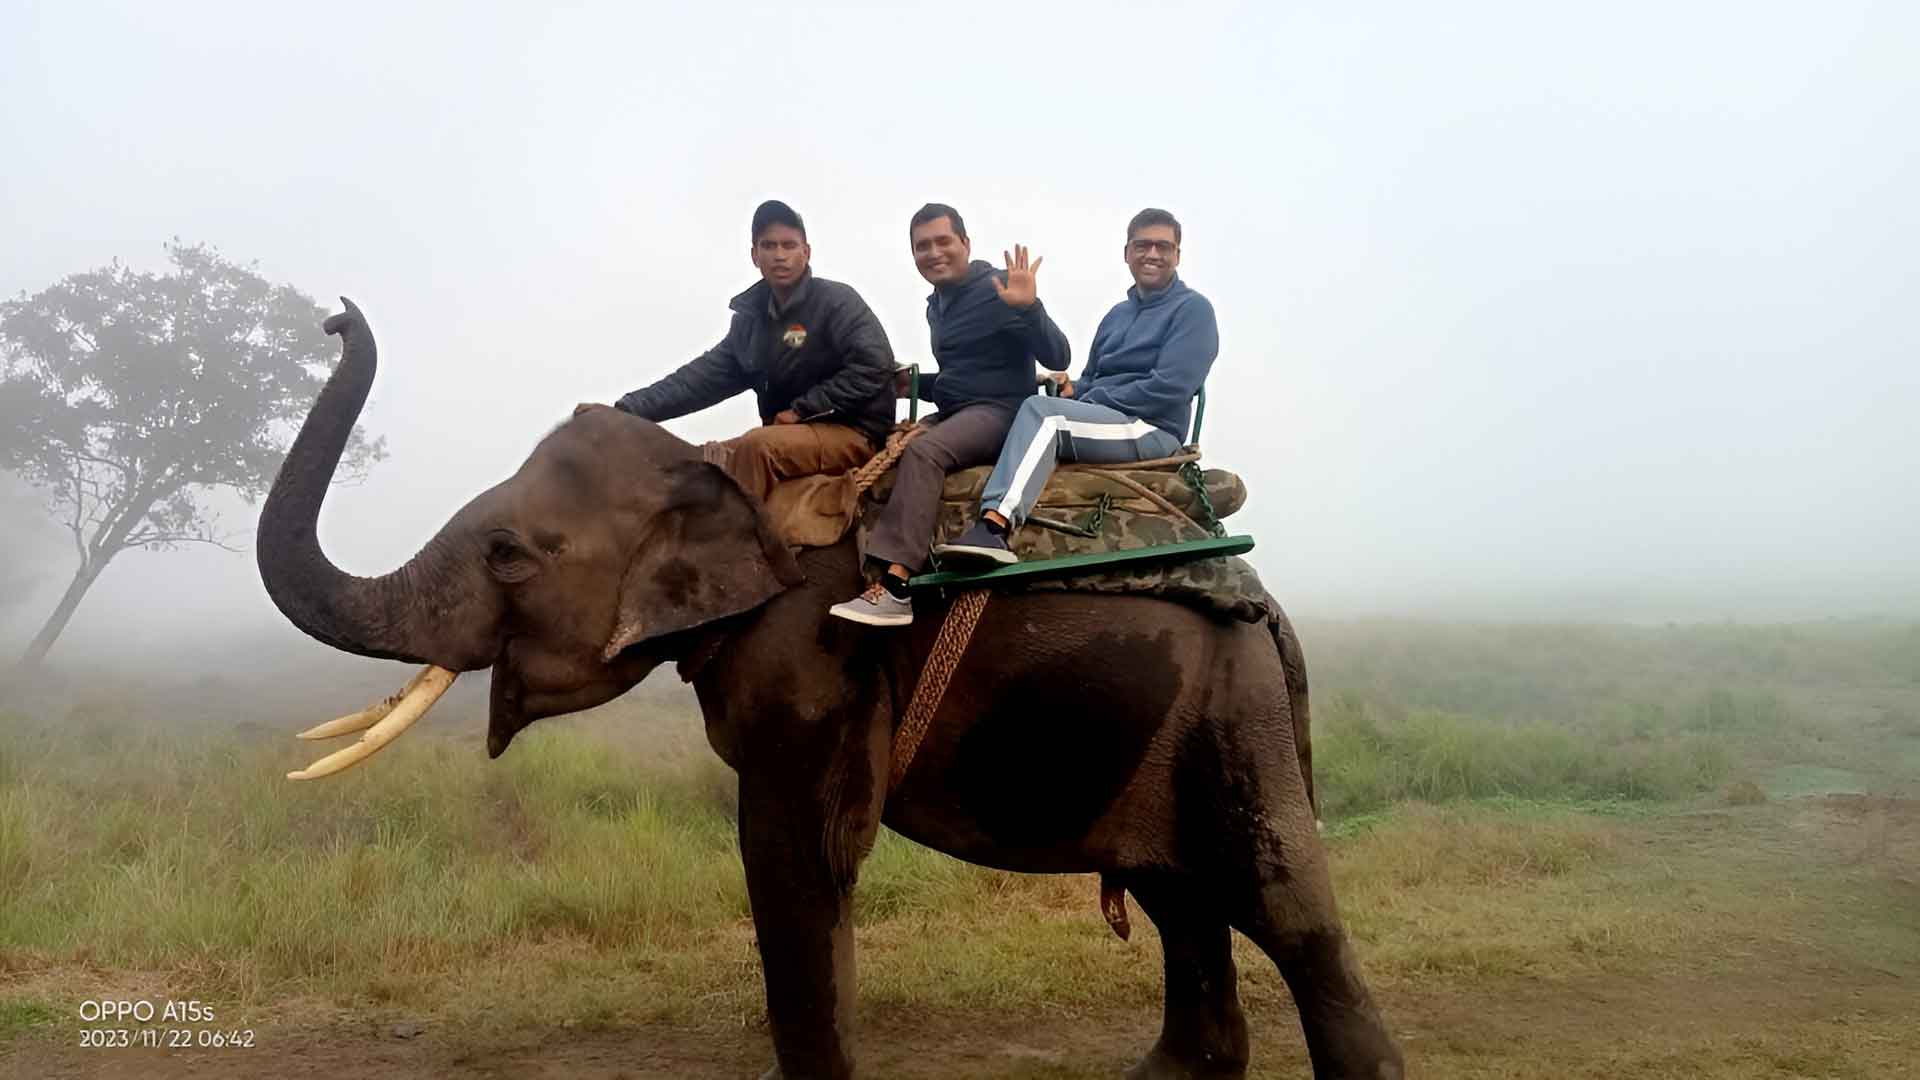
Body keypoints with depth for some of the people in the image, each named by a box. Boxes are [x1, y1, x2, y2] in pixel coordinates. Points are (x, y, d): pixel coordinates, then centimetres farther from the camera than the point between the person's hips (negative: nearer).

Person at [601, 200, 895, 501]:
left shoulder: (836, 301, -8)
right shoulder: (751, 315, 12)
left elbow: (873, 366, -18)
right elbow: (705, 376, 8)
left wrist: (802, 409, -17)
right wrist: (624, 410, -3)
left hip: (853, 433, -7)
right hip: (791, 436, 7)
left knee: (756, 447, -30)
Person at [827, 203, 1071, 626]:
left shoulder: (998, 290, -7)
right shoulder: (936, 306, 19)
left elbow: (1058, 359, -16)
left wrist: (1029, 308, -32)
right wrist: (915, 384, 11)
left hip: (999, 411, -9)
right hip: (953, 415, 9)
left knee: (922, 453, -34)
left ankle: (894, 588, -41)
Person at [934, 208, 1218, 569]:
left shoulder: (1192, 309, 0)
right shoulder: (1118, 313, 25)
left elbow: (1168, 389, -13)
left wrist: (1085, 402, -9)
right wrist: (1072, 392, -2)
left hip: (1150, 431, -7)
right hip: (1099, 421, 7)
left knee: (1040, 410, -30)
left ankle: (994, 526, -47)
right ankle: (991, 533, -37)